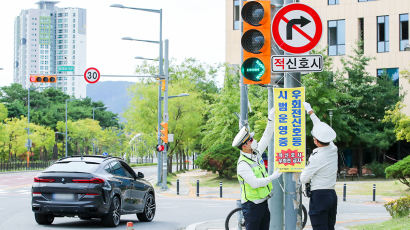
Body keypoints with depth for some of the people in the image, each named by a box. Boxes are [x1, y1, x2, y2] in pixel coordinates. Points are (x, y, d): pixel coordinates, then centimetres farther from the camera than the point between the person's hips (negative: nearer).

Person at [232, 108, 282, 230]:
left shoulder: (256, 153, 5)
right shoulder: (243, 164, -20)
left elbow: (266, 137, 14)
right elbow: (255, 183, -27)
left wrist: (271, 119, 9)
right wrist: (273, 176, -21)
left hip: (263, 202, 9)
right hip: (252, 205, -9)